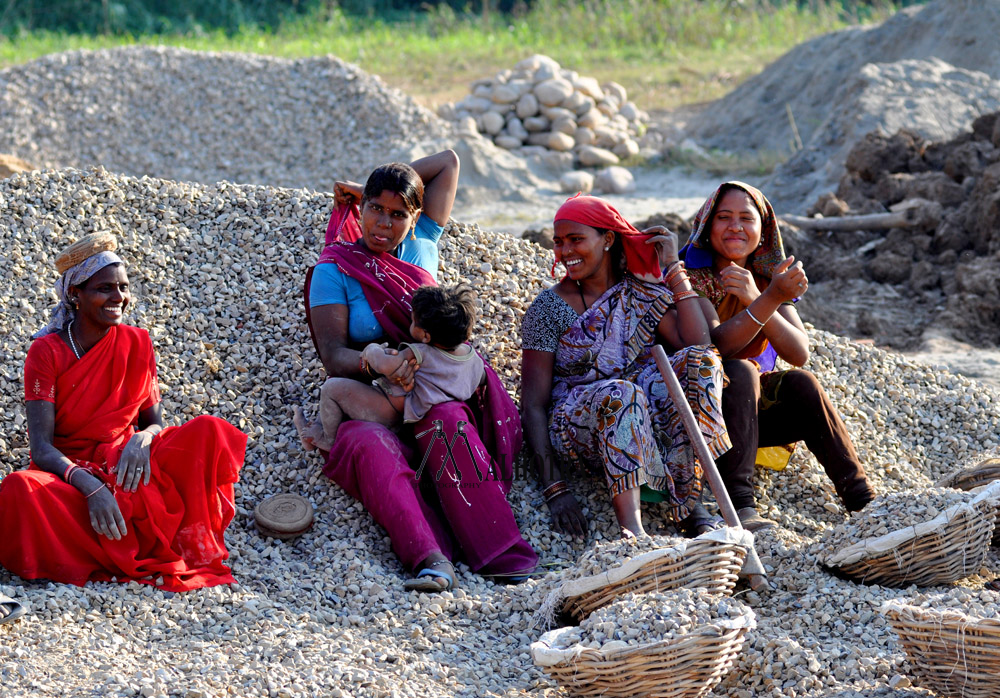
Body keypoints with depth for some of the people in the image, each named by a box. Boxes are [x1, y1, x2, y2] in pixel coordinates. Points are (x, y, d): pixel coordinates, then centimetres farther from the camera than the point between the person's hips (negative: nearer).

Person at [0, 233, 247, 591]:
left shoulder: (137, 344, 5)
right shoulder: (47, 351, -8)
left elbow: (155, 423, 7)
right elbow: (41, 447, -15)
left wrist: (142, 440, -20)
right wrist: (91, 487, -34)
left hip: (126, 467, 4)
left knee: (207, 432, -20)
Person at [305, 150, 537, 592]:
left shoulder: (421, 247, 15)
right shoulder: (335, 270, 5)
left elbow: (449, 161, 27)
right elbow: (333, 356, -6)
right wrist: (376, 364, -27)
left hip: (439, 392, 2)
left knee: (447, 421, -33)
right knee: (370, 445, -36)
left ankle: (500, 553, -41)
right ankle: (430, 559, -52)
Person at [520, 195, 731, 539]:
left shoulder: (641, 292, 8)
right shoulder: (549, 308, -2)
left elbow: (697, 343, -8)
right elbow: (533, 405, -8)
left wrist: (673, 268, -3)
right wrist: (553, 487, -20)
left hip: (641, 425, 4)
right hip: (575, 428, -4)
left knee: (700, 360, -21)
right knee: (620, 394, -36)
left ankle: (689, 507, -27)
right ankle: (632, 531, -50)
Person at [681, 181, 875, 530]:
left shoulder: (767, 278, 4)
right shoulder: (691, 276, -10)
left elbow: (799, 354, -11)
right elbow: (716, 345, -26)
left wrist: (754, 299, -25)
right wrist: (771, 299, -38)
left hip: (755, 404, 4)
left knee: (799, 383, -24)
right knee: (739, 371, -32)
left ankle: (863, 501, -27)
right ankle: (740, 506, -43)